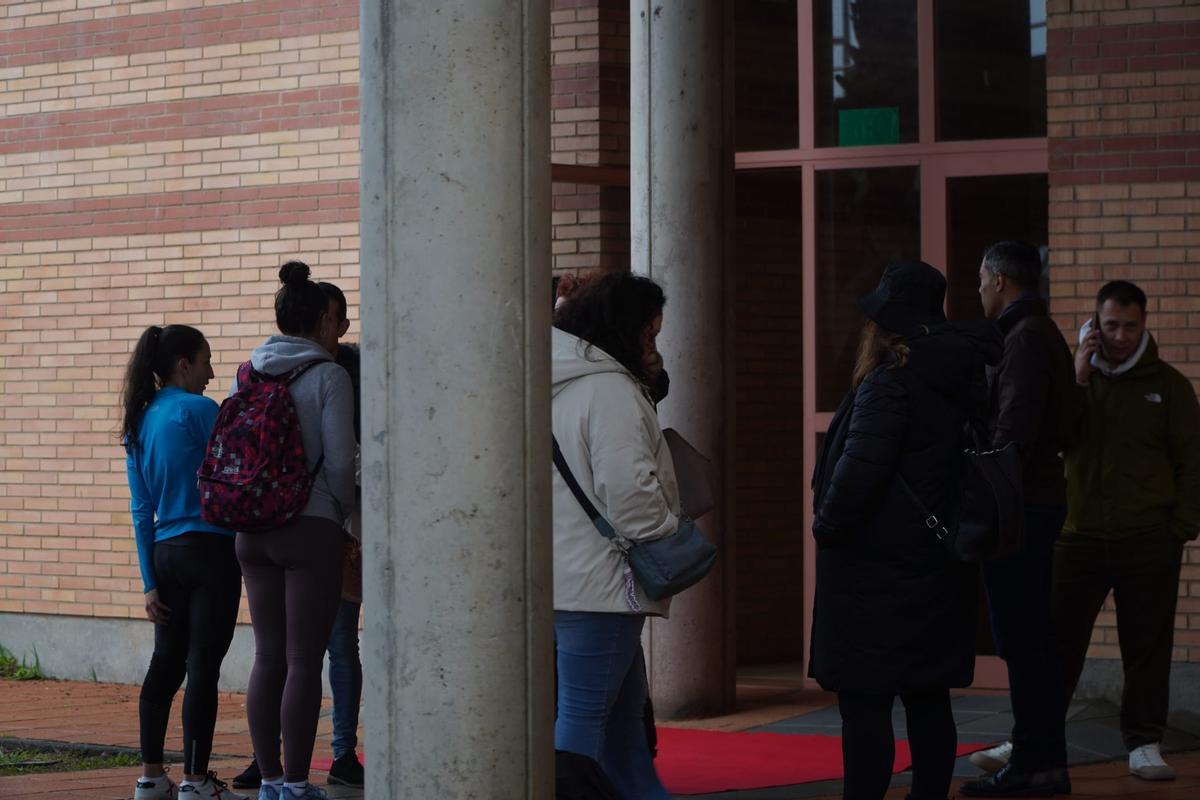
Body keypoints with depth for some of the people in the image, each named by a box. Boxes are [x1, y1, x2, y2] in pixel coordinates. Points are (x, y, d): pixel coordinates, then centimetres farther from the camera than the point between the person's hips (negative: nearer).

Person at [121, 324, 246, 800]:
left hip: (165, 552, 7)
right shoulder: (199, 411, -10)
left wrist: (150, 583, 11)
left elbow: (141, 510, 11)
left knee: (166, 664, 13)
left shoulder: (140, 424, 11)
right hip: (210, 548, -7)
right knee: (203, 666, -4)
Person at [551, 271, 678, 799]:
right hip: (597, 580, -10)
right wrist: (668, 541, -9)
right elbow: (627, 485, -22)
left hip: (554, 573, 10)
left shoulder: (555, 386, 17)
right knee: (582, 717, -10)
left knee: (624, 708, 18)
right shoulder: (610, 389, -14)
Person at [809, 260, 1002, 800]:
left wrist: (827, 527, -8)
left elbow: (859, 471, -24)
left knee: (864, 704, -7)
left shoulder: (889, 385, -17)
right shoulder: (964, 384, 10)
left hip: (875, 573, -9)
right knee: (928, 701, 13)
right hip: (939, 569, 9)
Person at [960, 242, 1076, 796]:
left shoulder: (1025, 338, -13)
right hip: (1040, 498, 10)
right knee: (1032, 640, 13)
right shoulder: (1045, 334, 19)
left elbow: (1015, 429, -21)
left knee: (1021, 640, -8)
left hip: (1019, 505, -10)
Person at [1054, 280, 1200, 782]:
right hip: (1079, 534, 1)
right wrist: (1077, 379, -10)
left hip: (1148, 540, -1)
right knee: (1058, 640, 2)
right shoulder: (1076, 377, 10)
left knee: (1147, 645, 2)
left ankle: (1144, 744, 9)